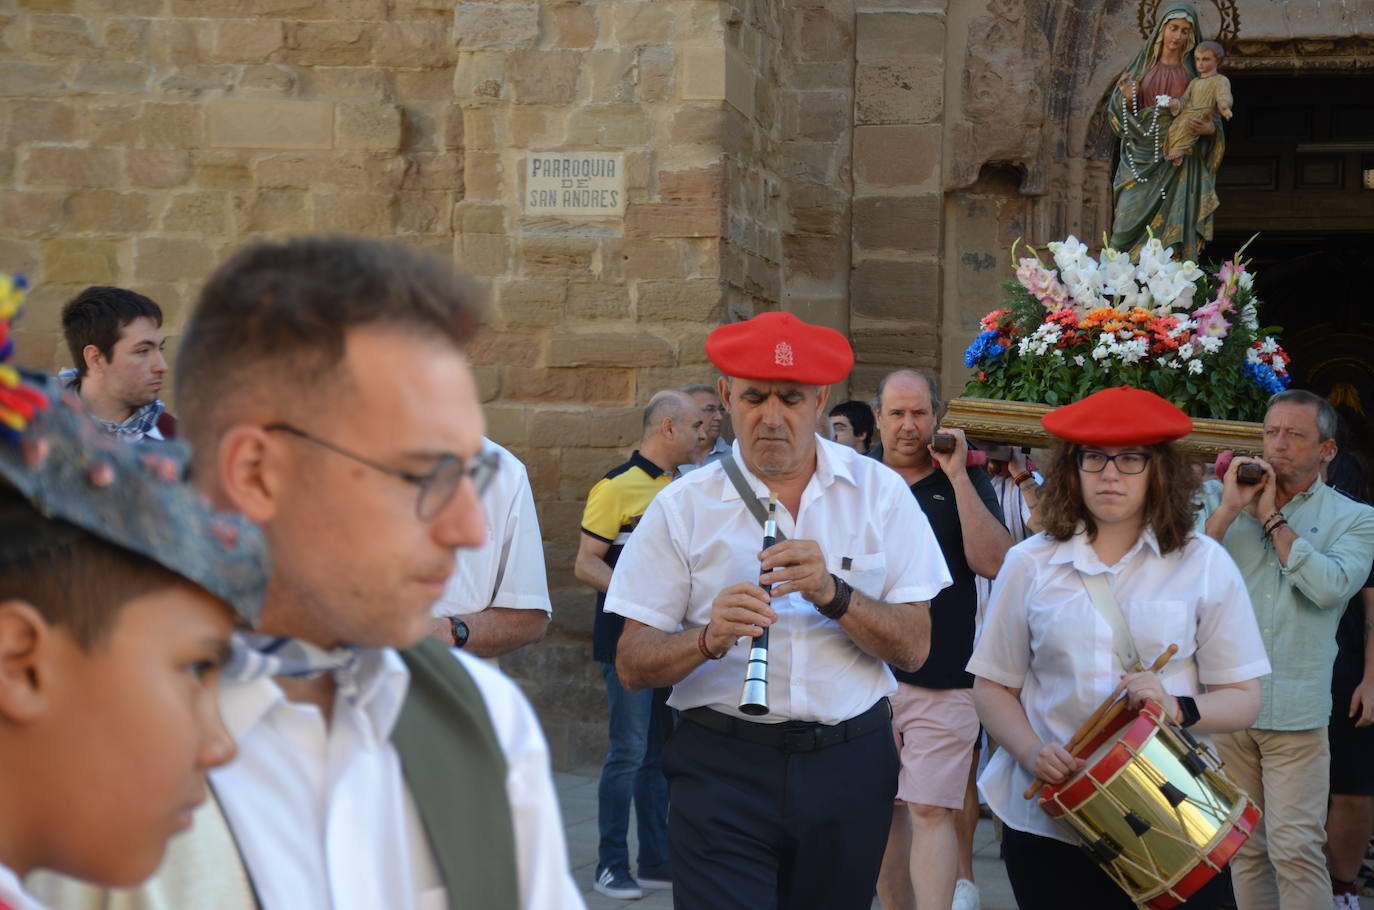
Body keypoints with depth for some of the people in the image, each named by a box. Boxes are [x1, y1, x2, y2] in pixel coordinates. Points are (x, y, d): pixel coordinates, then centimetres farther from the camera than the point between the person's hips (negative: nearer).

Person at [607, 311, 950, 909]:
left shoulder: (878, 493, 3)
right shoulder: (681, 507, 0)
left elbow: (914, 649, -3)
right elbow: (632, 667, -4)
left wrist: (832, 593, -18)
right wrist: (708, 638, -22)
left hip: (848, 768, 2)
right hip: (721, 767, -1)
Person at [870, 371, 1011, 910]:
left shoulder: (965, 483, 4)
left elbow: (993, 562, -10)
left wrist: (957, 475, -12)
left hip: (942, 680, -3)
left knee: (931, 812, -10)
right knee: (886, 810, 10)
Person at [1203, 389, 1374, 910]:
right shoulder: (1229, 506, 10)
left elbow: (1330, 586, -16)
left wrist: (1273, 520, -9)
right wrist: (1229, 509, -10)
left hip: (1295, 711, -3)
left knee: (1295, 849, -8)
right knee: (1243, 845, 11)